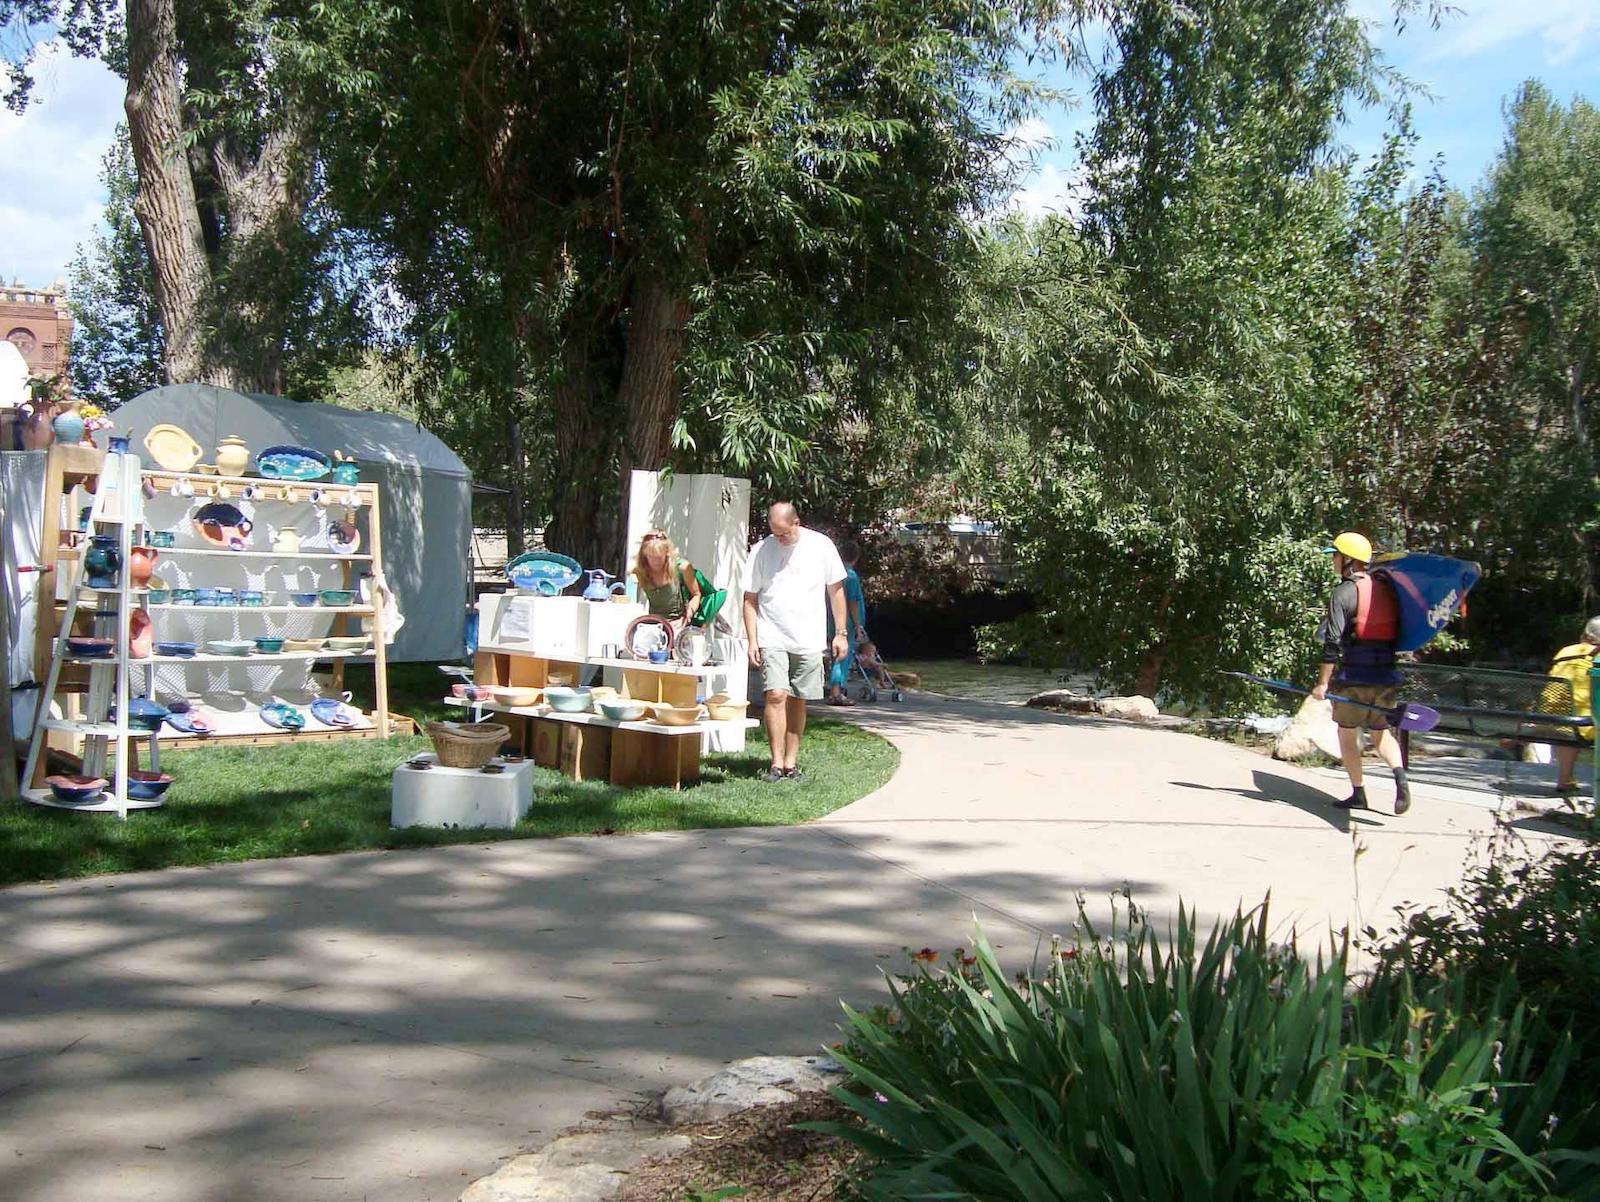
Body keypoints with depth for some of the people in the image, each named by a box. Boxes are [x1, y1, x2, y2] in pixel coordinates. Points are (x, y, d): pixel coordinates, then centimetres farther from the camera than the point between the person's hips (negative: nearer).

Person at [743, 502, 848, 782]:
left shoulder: (821, 546, 0)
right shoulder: (761, 551, 0)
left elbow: (836, 590, 7)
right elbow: (750, 599, 4)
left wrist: (840, 633, 4)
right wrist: (752, 640, -3)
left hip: (809, 640, 1)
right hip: (772, 639, -1)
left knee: (798, 701, 7)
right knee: (775, 695, -14)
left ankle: (791, 763, 15)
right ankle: (776, 764, -11)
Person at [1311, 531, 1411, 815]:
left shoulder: (1344, 592, -10)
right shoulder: (1387, 589, 9)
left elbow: (1332, 643, -14)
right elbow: (1398, 632, 12)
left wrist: (1322, 682, -12)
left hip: (1354, 677, -5)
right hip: (1386, 677, 5)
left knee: (1347, 734, 10)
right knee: (1381, 733, 17)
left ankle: (1358, 794, 11)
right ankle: (1399, 773, -9)